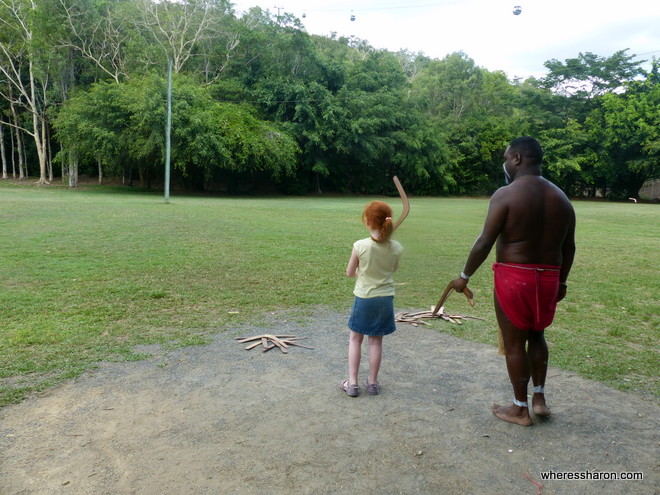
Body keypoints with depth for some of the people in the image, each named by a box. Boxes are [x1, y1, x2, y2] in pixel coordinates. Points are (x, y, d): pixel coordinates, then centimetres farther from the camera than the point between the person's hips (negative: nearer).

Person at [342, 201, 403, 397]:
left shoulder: (360, 246, -19)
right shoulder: (396, 248, -10)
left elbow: (350, 273, -5)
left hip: (364, 298, -2)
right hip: (385, 299, 2)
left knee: (355, 339, 14)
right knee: (376, 340, 15)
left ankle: (352, 382, 16)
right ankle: (372, 382, 25)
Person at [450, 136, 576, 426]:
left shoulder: (506, 195, -12)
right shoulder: (561, 198, 7)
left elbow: (484, 243, -15)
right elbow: (569, 247, 11)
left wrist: (464, 276, -5)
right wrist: (561, 281, 21)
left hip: (514, 277, -6)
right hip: (548, 279, 6)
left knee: (514, 343, 7)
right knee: (536, 335, 25)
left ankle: (520, 410, 19)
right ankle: (539, 399, 29)